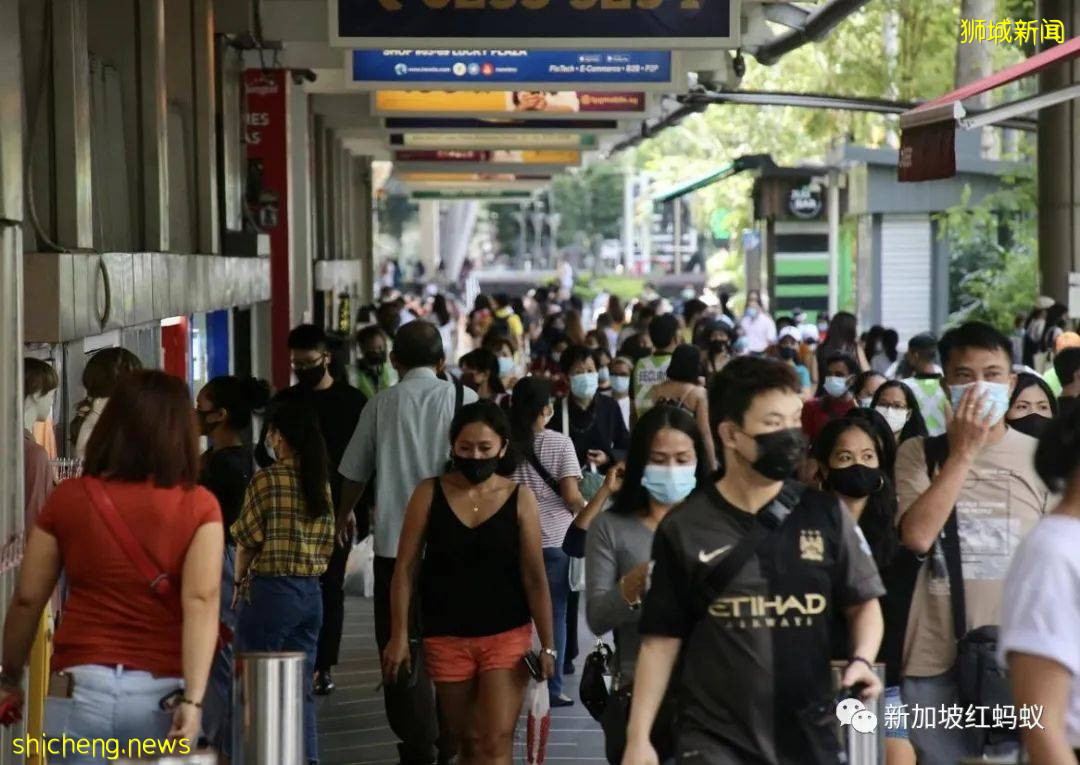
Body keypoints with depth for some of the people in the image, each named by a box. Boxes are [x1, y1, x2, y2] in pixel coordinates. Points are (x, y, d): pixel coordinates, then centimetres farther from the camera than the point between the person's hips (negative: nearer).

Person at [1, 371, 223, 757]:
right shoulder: (199, 507, -1)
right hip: (162, 692, 0)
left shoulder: (69, 499, 2)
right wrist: (193, 698, -16)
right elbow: (201, 602, -12)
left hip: (83, 687, 0)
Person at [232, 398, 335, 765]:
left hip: (271, 592, -6)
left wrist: (240, 581, 8)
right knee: (301, 689, 10)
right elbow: (326, 545, 9)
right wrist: (305, 572, 14)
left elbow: (247, 539, -7)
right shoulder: (322, 483, 8)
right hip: (311, 593, 6)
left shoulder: (266, 480, -10)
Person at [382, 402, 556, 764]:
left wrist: (547, 644, -3)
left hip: (507, 635, -1)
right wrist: (399, 636, -5)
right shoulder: (429, 494, -1)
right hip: (446, 638, 1)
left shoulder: (520, 499, -2)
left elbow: (534, 577, -1)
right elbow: (405, 568, 0)